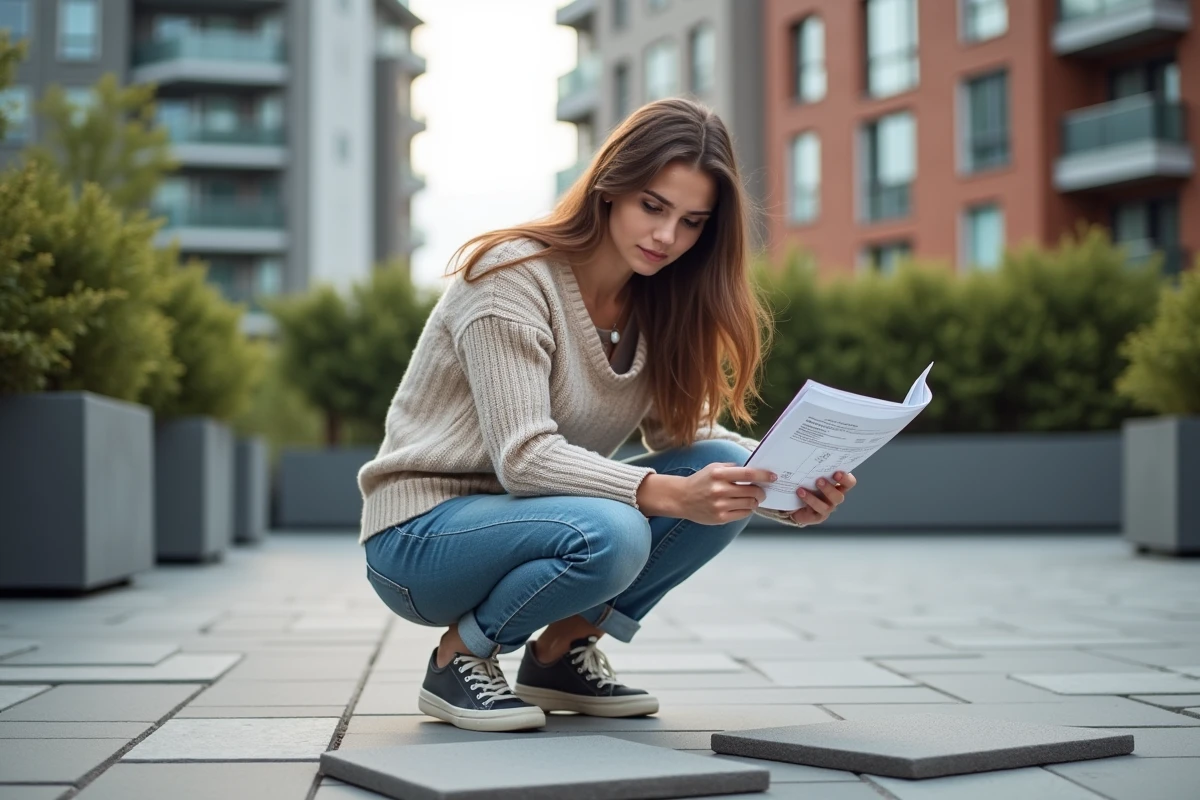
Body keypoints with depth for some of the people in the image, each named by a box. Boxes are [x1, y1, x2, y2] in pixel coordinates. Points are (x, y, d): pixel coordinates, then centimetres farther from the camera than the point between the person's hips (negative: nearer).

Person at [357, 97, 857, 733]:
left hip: (526, 518, 7)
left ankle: (561, 653, -1)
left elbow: (684, 431, 0)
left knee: (725, 467, -14)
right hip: (419, 536, -7)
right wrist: (672, 495, -39)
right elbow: (523, 457, -27)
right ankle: (458, 658, -9)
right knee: (608, 534, -36)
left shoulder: (659, 303, 2)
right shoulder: (511, 277, -20)